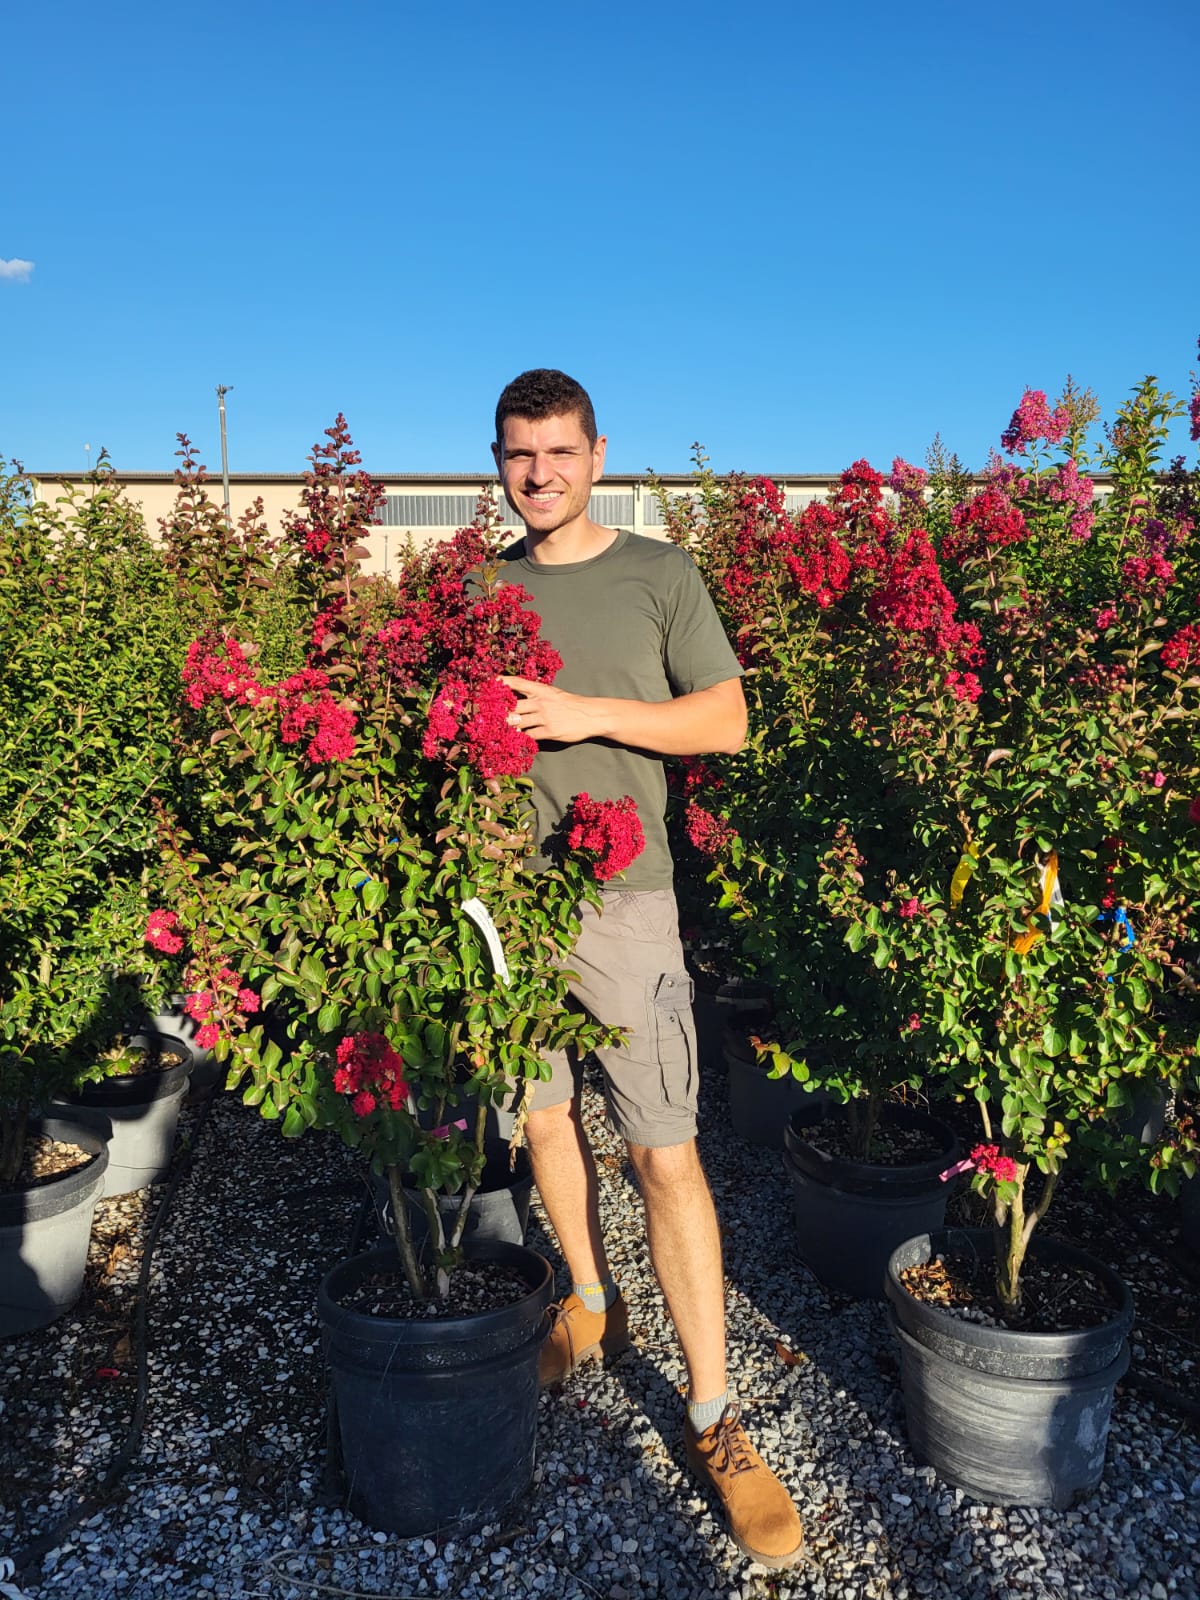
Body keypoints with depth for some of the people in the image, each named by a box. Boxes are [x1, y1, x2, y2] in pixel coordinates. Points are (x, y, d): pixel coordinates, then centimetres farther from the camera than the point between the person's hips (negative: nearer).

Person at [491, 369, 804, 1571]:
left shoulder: (661, 575, 2)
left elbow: (725, 720, -2)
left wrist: (591, 713, -14)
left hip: (619, 896, -4)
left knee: (666, 1153, -5)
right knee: (542, 1113, 15)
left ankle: (712, 1419, 9)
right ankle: (592, 1303, 40)